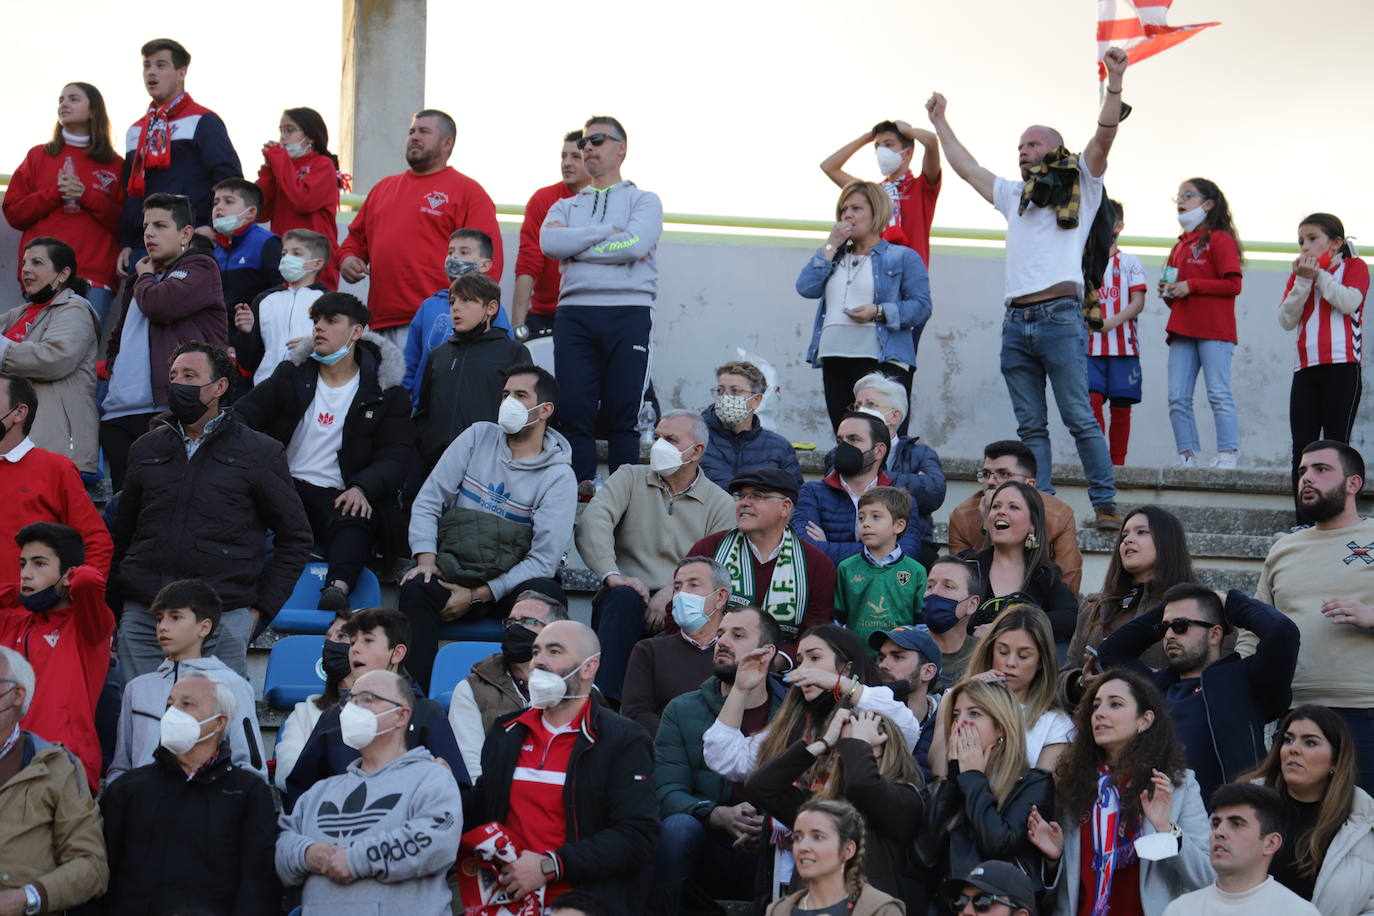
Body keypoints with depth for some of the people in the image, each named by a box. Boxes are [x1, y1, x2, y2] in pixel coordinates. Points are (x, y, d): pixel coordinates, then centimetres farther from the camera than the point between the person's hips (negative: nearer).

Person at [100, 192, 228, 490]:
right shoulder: (140, 279, 26)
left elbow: (158, 304, -16)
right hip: (119, 414, 8)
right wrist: (113, 370, 17)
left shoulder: (200, 267, 3)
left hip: (169, 409, -8)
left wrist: (144, 278, 6)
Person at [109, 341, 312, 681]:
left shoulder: (259, 453, 5)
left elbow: (295, 537, 8)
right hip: (141, 616, 3)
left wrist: (261, 608, 0)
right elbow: (121, 533, 23)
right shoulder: (146, 449, 15)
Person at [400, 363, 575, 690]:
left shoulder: (559, 478, 0)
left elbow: (543, 559, -8)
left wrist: (477, 596, -15)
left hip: (508, 584, -1)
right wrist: (426, 560, -10)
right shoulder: (478, 437, 9)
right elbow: (427, 502, 7)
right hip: (451, 573, 2)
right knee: (415, 589, -31)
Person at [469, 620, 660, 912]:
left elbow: (638, 836, -9)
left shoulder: (625, 741, 0)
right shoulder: (505, 732, 19)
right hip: (509, 897, 4)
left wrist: (550, 866, -14)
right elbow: (479, 810, 21)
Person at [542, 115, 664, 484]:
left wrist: (577, 249, -2)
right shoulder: (566, 207, 22)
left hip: (628, 312, -3)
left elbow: (635, 245, -8)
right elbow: (549, 242, -1)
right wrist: (608, 232, -3)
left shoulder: (643, 201, 13)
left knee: (623, 417, -5)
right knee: (574, 414, -5)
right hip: (574, 312, 3)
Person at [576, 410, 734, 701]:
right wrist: (612, 574, -22)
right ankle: (604, 699, -45)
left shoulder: (719, 504, 12)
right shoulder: (630, 478, 14)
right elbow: (592, 521, -5)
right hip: (628, 600, 0)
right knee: (625, 598, -35)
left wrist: (673, 591, -19)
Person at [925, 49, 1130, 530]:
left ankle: (1106, 505, -8)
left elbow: (1104, 136, -5)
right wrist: (940, 123, 41)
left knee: (1079, 417, -9)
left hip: (1060, 318, -6)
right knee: (1030, 426, 2)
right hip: (1017, 322, 6)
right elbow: (967, 167, 35)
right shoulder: (1014, 196, 25)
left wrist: (1115, 82, -15)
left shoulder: (1079, 186, 9)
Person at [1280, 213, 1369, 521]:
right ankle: (1303, 523, 2)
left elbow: (1349, 303, -13)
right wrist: (1302, 281, -5)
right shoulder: (1299, 274, 18)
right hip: (1306, 368, 5)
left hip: (1342, 367, -5)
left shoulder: (1354, 267, 7)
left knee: (1335, 446, -8)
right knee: (1302, 449, 1)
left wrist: (1319, 274, -9)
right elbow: (1286, 320, 4)